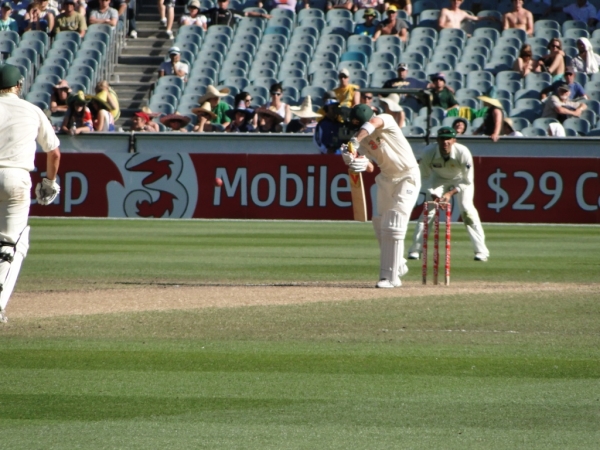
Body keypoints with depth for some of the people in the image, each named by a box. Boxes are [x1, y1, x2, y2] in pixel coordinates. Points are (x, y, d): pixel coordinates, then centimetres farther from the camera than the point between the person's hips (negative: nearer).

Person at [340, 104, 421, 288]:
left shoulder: (386, 120, -19)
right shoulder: (362, 139, -2)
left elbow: (372, 124, -42)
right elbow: (370, 167, -9)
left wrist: (356, 141, -58)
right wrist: (361, 164, -32)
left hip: (407, 177, -7)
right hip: (386, 179, 7)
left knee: (394, 227, -14)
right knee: (380, 224, 12)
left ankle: (391, 277, -12)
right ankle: (398, 266, 32)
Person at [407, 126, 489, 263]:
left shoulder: (463, 153, -35)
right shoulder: (428, 152, -31)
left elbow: (468, 181, -25)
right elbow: (425, 177, -16)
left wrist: (451, 193, -35)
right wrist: (432, 194, -31)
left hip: (461, 180, -2)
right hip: (439, 179, 2)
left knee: (467, 209, -17)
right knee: (428, 210, -9)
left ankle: (481, 251, -11)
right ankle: (415, 250, 0)